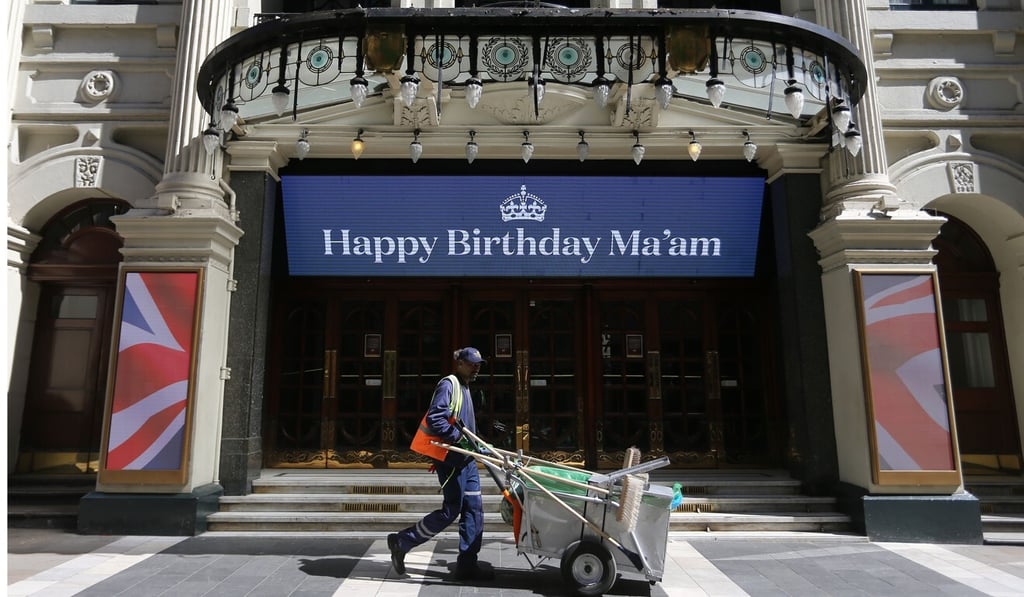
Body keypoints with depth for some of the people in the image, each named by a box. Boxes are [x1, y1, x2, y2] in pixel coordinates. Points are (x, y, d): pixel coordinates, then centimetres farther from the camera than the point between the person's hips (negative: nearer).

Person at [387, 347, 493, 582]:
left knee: (474, 508, 7)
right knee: (451, 510, -3)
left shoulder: (463, 387, 18)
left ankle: (466, 565, 13)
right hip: (450, 458, -9)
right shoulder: (448, 384, -12)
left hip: (465, 457, 9)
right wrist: (459, 437, -23)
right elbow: (434, 419, -23)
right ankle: (402, 541, 11)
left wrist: (478, 444, 15)